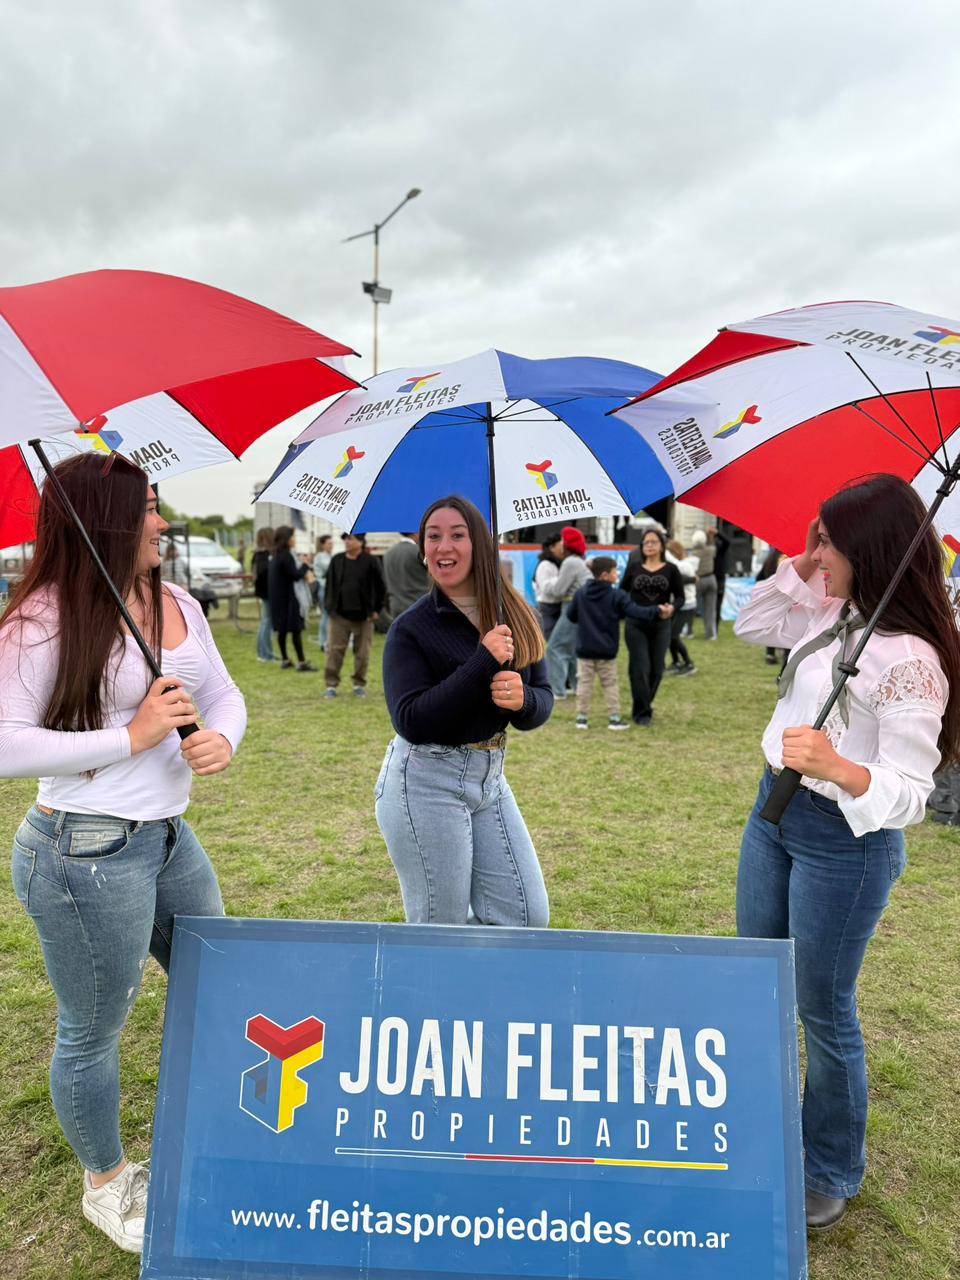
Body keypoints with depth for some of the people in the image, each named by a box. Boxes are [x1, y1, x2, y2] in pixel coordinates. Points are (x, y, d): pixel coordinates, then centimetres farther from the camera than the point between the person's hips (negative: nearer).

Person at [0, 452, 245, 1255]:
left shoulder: (177, 605, 4)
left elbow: (223, 693, 9)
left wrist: (223, 738, -13)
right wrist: (131, 737, -21)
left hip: (170, 835, 8)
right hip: (87, 854, -8)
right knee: (93, 1031, 13)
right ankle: (106, 1184, 41)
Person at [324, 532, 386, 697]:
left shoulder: (371, 561, -5)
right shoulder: (337, 560, 4)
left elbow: (380, 588, -1)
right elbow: (330, 584, 11)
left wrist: (376, 610, -2)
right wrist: (330, 606, 4)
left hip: (363, 616, -2)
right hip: (339, 615, 2)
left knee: (362, 653, 7)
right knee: (335, 650, 2)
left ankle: (359, 684, 20)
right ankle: (331, 684, 10)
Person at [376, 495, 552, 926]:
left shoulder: (515, 615, 3)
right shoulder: (411, 627, -11)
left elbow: (543, 700, 6)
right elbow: (410, 721, -20)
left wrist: (523, 699, -18)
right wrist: (483, 663, -24)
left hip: (490, 777, 6)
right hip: (425, 782, -5)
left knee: (527, 916, 9)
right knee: (442, 929, 3)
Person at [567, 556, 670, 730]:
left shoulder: (581, 593, 0)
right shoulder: (617, 596, -10)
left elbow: (571, 615, 8)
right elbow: (635, 611, -17)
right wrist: (657, 611, -19)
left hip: (584, 649, 2)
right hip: (606, 650, -2)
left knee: (584, 682, 9)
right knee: (610, 683, 9)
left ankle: (582, 717, 9)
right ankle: (614, 718, 11)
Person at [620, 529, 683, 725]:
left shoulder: (671, 569, 3)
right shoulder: (633, 567, 5)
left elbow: (680, 596, 2)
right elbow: (623, 592, 9)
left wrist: (672, 608, -18)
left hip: (661, 625, 1)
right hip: (635, 625, -1)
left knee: (656, 670, 5)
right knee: (640, 668, -6)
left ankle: (641, 708, 26)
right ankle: (642, 713, 4)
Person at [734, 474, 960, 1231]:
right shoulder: (831, 615, 0)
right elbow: (751, 626, 15)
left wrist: (839, 768, -45)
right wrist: (795, 567, 0)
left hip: (846, 842, -8)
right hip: (776, 811, 8)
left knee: (824, 1011, 9)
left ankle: (832, 1174, 34)